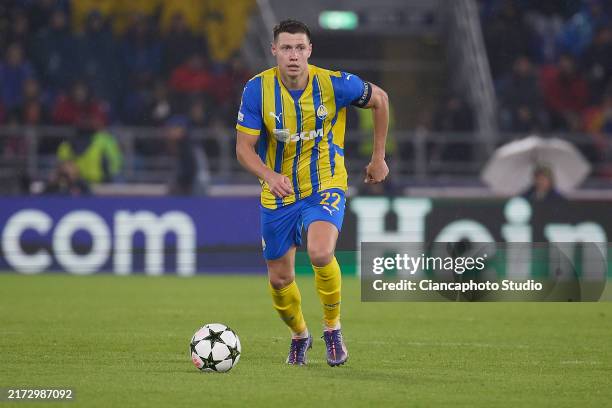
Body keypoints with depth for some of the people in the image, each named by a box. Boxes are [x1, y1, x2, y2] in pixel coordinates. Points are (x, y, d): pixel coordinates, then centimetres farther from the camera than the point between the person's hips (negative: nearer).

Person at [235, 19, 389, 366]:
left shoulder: (334, 84, -15)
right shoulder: (258, 89, -14)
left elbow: (380, 99, 4)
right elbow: (244, 148, -12)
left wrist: (379, 158, 7)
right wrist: (270, 176, -33)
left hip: (325, 186, -2)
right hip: (278, 194, 2)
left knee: (320, 253, -30)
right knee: (280, 279, 8)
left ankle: (333, 326, -4)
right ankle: (300, 335, 40)